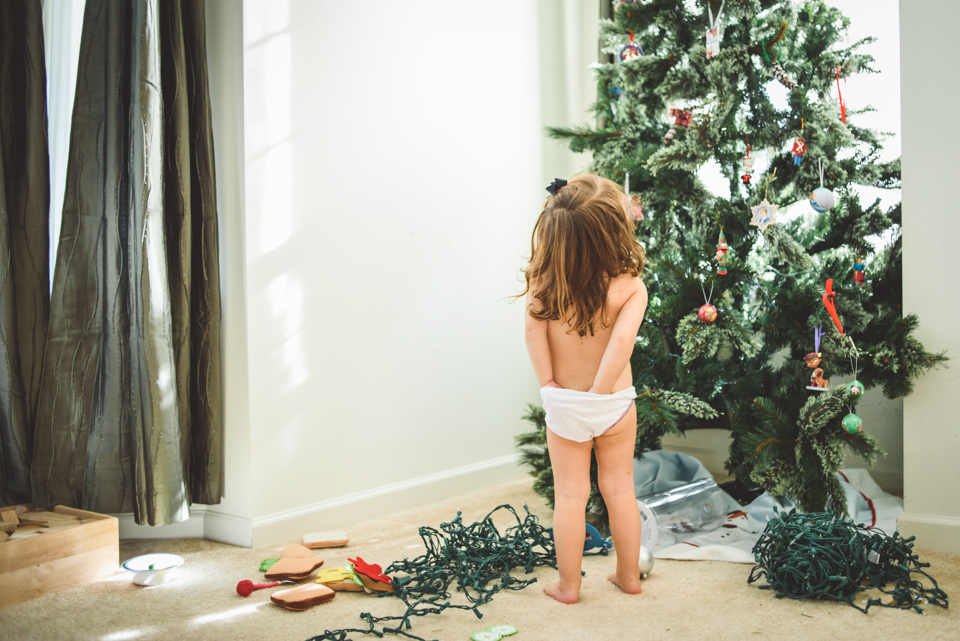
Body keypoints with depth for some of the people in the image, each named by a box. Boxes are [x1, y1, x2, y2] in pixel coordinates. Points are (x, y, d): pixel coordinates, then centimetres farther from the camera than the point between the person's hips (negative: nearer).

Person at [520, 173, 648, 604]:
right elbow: (623, 337, -28)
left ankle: (568, 585, 22)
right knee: (620, 487, 16)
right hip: (615, 402, 0)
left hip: (563, 404, 1)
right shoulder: (630, 286, -16)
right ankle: (629, 575, 30)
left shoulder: (543, 285, -12)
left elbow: (533, 330, -20)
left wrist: (548, 382, -12)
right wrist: (600, 390, -20)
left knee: (570, 493, 11)